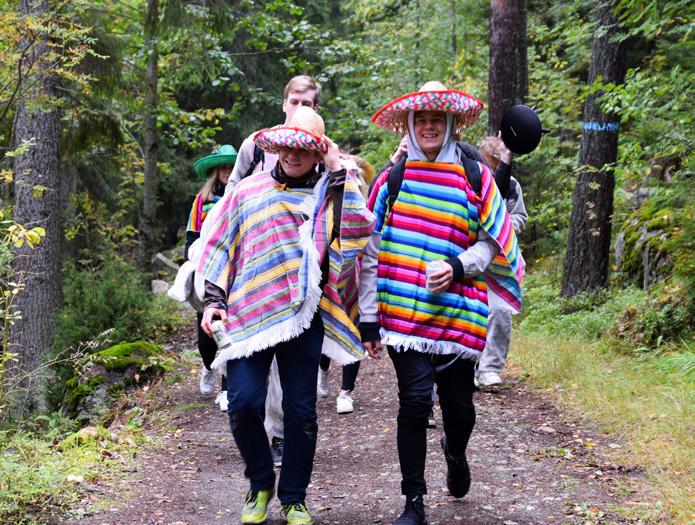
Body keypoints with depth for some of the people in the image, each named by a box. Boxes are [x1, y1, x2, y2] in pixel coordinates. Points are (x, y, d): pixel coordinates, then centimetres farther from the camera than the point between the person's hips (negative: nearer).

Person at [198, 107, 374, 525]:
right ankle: (261, 483, 17)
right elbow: (223, 248, 13)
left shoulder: (330, 196, 8)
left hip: (304, 317, 0)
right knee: (244, 403, -9)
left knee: (301, 411, 4)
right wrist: (214, 301, 5)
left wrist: (339, 173, -7)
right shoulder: (249, 191, 10)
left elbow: (360, 227, -12)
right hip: (249, 313, 0)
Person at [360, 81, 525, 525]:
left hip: (458, 312, 1)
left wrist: (458, 265, -14)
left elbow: (493, 242, 6)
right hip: (402, 311, -1)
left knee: (458, 403, 6)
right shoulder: (391, 178, 4)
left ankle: (455, 453, 42)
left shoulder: (475, 177, 4)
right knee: (415, 399, -8)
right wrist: (369, 319, 0)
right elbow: (371, 252, 4)